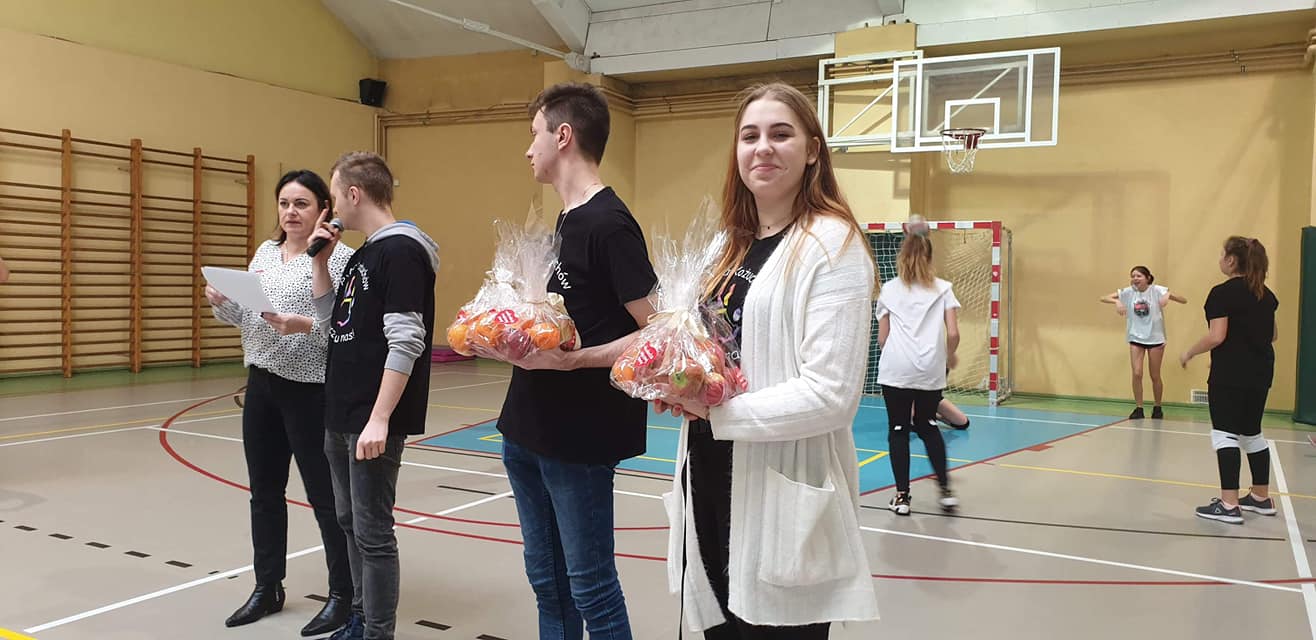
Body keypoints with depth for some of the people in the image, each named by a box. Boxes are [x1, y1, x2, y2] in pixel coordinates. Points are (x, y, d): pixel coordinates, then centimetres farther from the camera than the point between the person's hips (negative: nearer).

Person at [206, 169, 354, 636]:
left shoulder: (339, 257, -11)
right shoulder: (264, 253, 12)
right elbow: (247, 316, 17)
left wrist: (304, 326, -30)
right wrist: (221, 303, -2)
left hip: (311, 391, -7)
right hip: (261, 385, 7)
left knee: (325, 494, 1)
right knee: (264, 492, 15)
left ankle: (344, 595, 14)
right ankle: (267, 588, 29)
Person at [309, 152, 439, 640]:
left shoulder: (401, 251, -15)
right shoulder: (364, 254, 14)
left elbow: (405, 343, -22)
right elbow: (331, 319, 22)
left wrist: (379, 419, -24)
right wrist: (320, 259, 10)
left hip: (373, 421, -10)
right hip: (342, 416, 10)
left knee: (373, 533, -2)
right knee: (351, 524, 18)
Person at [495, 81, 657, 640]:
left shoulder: (609, 224, -16)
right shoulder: (565, 221, 11)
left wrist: (571, 359, -25)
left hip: (579, 440, -9)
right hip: (527, 429, 9)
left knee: (589, 587, 4)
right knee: (547, 581, 18)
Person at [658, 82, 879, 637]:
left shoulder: (833, 244, -11)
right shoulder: (733, 245, 13)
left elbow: (832, 395, -19)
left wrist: (719, 411, -19)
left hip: (784, 498, -7)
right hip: (711, 486, 7)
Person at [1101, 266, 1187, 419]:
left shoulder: (1157, 290, -11)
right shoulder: (1128, 292, -5)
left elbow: (1184, 300, -15)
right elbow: (1104, 298, -7)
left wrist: (1169, 294, -33)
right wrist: (1117, 301, -27)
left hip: (1155, 338, -2)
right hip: (1136, 338, 2)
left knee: (1155, 376, 8)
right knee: (1137, 374, -6)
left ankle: (1157, 408, 26)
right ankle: (1138, 408, 7)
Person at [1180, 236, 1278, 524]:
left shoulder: (1223, 292, -14)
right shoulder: (1265, 294, 11)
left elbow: (1216, 337, -19)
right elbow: (1273, 335, 19)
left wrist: (1189, 353, -5)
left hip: (1230, 374, -8)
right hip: (1260, 373, 8)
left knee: (1225, 434, -6)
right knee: (1251, 433, 18)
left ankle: (1229, 505, -9)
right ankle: (1261, 498, 27)